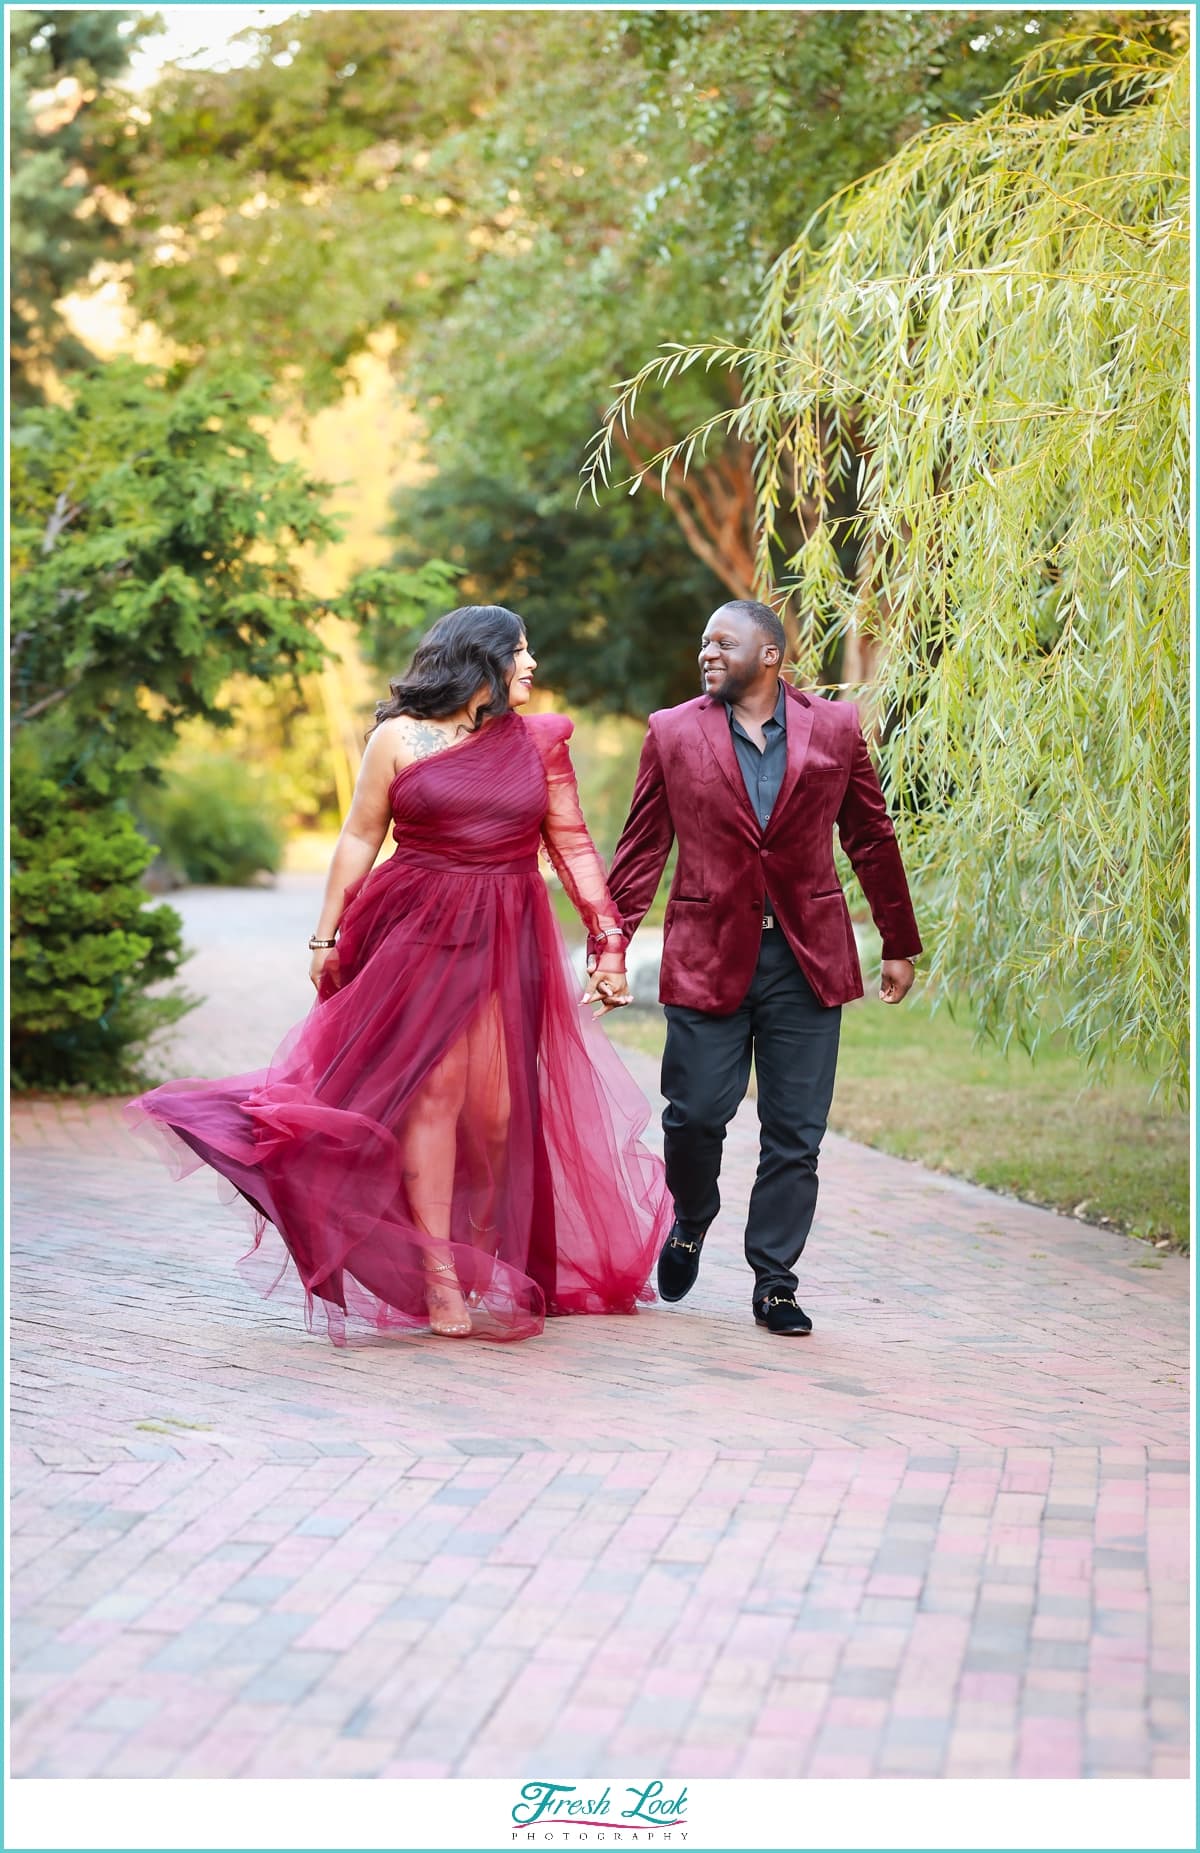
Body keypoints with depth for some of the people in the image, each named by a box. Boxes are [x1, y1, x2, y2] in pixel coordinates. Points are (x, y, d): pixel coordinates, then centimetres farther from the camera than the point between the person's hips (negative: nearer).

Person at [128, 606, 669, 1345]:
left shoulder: (539, 741, 10)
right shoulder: (400, 737, 3)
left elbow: (573, 845, 8)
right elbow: (360, 839, 5)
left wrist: (609, 938, 2)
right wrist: (328, 936, 3)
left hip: (511, 942, 2)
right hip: (420, 934, -2)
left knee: (500, 1108, -3)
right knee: (433, 1090, -7)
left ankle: (483, 1255, 17)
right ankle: (438, 1280, -4)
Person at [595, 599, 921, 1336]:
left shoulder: (836, 728, 5)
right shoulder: (673, 732, 4)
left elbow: (872, 838, 11)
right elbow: (641, 852, 5)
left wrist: (900, 946, 13)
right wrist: (608, 951, -1)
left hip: (808, 956, 1)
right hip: (710, 954, 0)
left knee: (795, 1133, 2)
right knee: (695, 1113, -3)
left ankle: (775, 1282, 13)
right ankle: (691, 1222, 28)